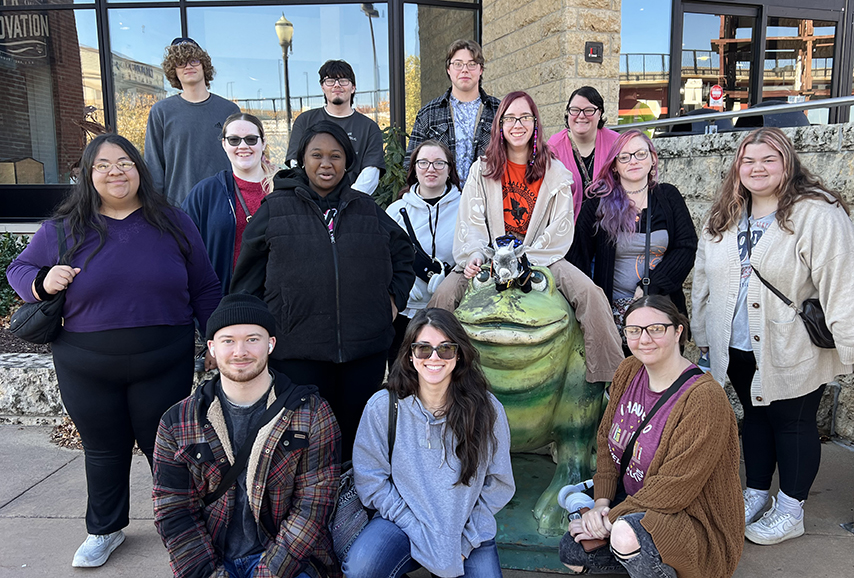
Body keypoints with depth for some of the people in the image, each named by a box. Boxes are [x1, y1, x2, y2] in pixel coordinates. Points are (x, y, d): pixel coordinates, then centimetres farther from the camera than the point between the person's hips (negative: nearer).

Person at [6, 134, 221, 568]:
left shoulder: (172, 223, 1)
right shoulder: (63, 229, 1)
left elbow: (204, 288, 5)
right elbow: (18, 270, 12)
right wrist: (43, 282, -10)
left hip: (164, 365, -1)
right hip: (86, 371, 1)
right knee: (104, 451, 16)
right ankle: (104, 529, 39)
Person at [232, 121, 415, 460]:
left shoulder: (366, 209, 12)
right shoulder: (275, 207, 5)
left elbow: (404, 254, 23)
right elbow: (249, 274, 6)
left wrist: (395, 297, 10)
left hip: (365, 350, 3)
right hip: (296, 351, -2)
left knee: (355, 434, 12)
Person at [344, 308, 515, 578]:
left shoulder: (486, 409, -9)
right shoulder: (382, 407, -11)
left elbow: (498, 484, -1)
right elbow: (371, 481, -7)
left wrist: (465, 541, -7)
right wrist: (421, 533, -13)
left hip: (468, 527, 1)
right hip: (405, 521, 0)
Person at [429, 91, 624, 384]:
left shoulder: (554, 171, 4)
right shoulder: (482, 169, 7)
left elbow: (560, 230, -2)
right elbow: (471, 222, 1)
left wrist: (524, 258, -15)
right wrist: (474, 256, -18)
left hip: (542, 258, 0)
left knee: (590, 294, -24)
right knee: (444, 294, -24)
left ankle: (608, 379, -11)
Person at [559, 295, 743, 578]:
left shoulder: (705, 399, -25)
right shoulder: (628, 372, -3)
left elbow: (674, 486, -25)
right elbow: (607, 439, 5)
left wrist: (612, 518, -20)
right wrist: (602, 501, -7)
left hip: (692, 520, -7)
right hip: (632, 503, 7)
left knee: (627, 534, -35)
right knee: (571, 551, -4)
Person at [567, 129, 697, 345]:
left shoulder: (669, 196, 8)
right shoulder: (598, 205, 2)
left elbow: (687, 247, 2)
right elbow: (578, 257, 0)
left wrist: (650, 286, -10)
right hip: (615, 309, -1)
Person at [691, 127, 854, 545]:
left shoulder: (818, 214, -14)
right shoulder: (723, 220, 7)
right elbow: (704, 280, 12)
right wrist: (702, 334, 14)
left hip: (792, 352, -5)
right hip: (737, 348, 6)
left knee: (793, 423, 9)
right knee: (755, 416, 18)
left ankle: (790, 511, 26)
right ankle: (756, 495, 35)